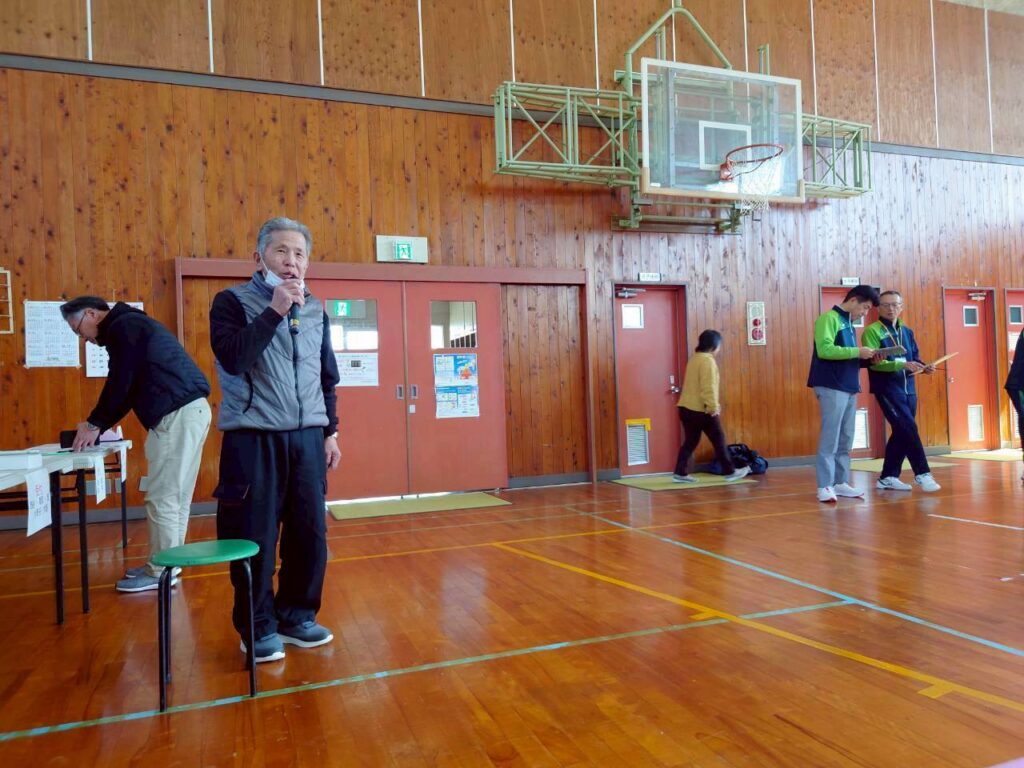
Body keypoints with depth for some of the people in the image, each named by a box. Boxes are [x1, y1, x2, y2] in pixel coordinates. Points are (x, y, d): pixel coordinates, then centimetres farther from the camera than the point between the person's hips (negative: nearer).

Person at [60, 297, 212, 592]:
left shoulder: (122, 326, -5)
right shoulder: (130, 325, 26)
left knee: (162, 497, -4)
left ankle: (161, 573, 3)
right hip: (189, 410, 11)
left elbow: (120, 383, -9)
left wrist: (94, 424, 5)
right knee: (176, 495, 14)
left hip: (177, 414, -11)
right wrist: (98, 425, 18)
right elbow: (130, 388, 25)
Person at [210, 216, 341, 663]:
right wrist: (275, 311, -19)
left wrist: (330, 431, 15)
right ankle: (258, 627, 18)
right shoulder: (232, 302, -2)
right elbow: (233, 359, -18)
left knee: (310, 533, 6)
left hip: (306, 438, 5)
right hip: (253, 439, -4)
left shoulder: (314, 310, 12)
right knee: (256, 539, 1)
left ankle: (297, 616, 24)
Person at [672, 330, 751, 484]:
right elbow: (708, 387, -21)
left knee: (690, 442, 10)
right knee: (719, 440, 4)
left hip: (687, 408, 9)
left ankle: (680, 473, 6)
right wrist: (714, 407, -17)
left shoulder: (694, 359, 17)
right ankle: (730, 472, 12)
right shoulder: (708, 361, -13)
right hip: (702, 410, -9)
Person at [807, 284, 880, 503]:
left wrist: (866, 359, 3)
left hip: (849, 388, 9)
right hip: (832, 387, -9)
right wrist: (857, 352, -16)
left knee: (845, 439, 10)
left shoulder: (849, 324, 18)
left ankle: (840, 482, 16)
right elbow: (825, 349, -20)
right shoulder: (829, 318, -7)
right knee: (830, 438, -9)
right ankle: (824, 486, -6)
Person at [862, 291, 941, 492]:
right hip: (887, 388, -7)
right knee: (908, 428, -14)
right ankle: (922, 473, -5)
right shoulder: (872, 331, -7)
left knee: (901, 432, 8)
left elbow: (915, 358, 18)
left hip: (908, 388, 7)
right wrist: (903, 364, -26)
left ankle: (888, 477, 17)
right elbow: (874, 362, -17)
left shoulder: (907, 332, 16)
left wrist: (924, 367, -4)